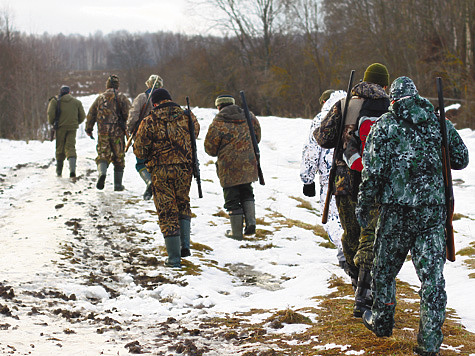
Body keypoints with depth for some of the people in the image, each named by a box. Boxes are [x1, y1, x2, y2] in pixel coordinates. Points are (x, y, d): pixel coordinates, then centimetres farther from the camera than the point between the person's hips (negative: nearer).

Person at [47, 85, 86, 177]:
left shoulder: (55, 101, 3)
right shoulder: (77, 102, 10)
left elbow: (50, 113, -9)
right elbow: (82, 116, 9)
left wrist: (52, 123, 8)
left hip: (60, 127, -1)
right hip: (72, 128, 1)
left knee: (60, 148, 11)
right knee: (70, 147, -4)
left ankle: (59, 171, 17)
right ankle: (72, 169, -26)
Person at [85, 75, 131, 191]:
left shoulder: (100, 97, 8)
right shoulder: (122, 97, 0)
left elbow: (91, 114, 13)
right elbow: (128, 113, -9)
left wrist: (89, 129, 24)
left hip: (103, 133, 1)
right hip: (118, 132, -1)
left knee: (102, 155, 7)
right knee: (119, 158, 7)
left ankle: (102, 172, -24)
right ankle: (118, 184, 8)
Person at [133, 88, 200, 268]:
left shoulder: (149, 121, -10)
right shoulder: (187, 116, 1)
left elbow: (139, 150, -7)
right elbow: (195, 131, 21)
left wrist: (148, 156, 14)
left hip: (161, 171, -3)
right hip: (184, 168, 3)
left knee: (167, 212, 3)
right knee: (183, 204, 25)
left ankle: (174, 258, 3)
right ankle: (185, 245, 12)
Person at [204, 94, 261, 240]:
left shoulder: (218, 123, -11)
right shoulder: (249, 117, 3)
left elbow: (210, 148, -5)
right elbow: (257, 137, 16)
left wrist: (218, 153, 18)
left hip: (229, 167, -4)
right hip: (248, 165, 5)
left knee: (232, 198, 6)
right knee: (246, 193, 23)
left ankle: (236, 232, 11)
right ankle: (250, 220, 4)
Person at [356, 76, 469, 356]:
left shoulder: (385, 126, -3)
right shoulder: (440, 123, 6)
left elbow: (373, 170, -8)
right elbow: (461, 160, 13)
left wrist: (363, 206, 1)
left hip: (397, 209, -2)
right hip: (434, 209, 2)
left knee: (385, 267, 18)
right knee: (432, 275, 3)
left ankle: (382, 322, 32)